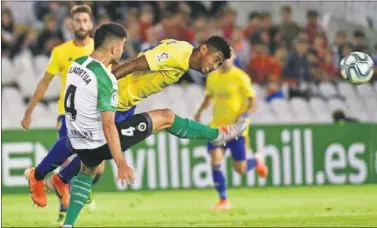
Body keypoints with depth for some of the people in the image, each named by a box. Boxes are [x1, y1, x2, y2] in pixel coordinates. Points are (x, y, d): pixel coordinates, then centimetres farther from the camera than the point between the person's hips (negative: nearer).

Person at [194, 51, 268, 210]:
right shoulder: (212, 77, 7)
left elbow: (253, 103, -9)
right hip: (217, 126, 4)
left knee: (240, 169, 0)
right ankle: (223, 200, -4)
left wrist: (244, 116, -27)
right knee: (215, 161, -14)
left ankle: (257, 162, 36)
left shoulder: (240, 77, -10)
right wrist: (200, 111, 6)